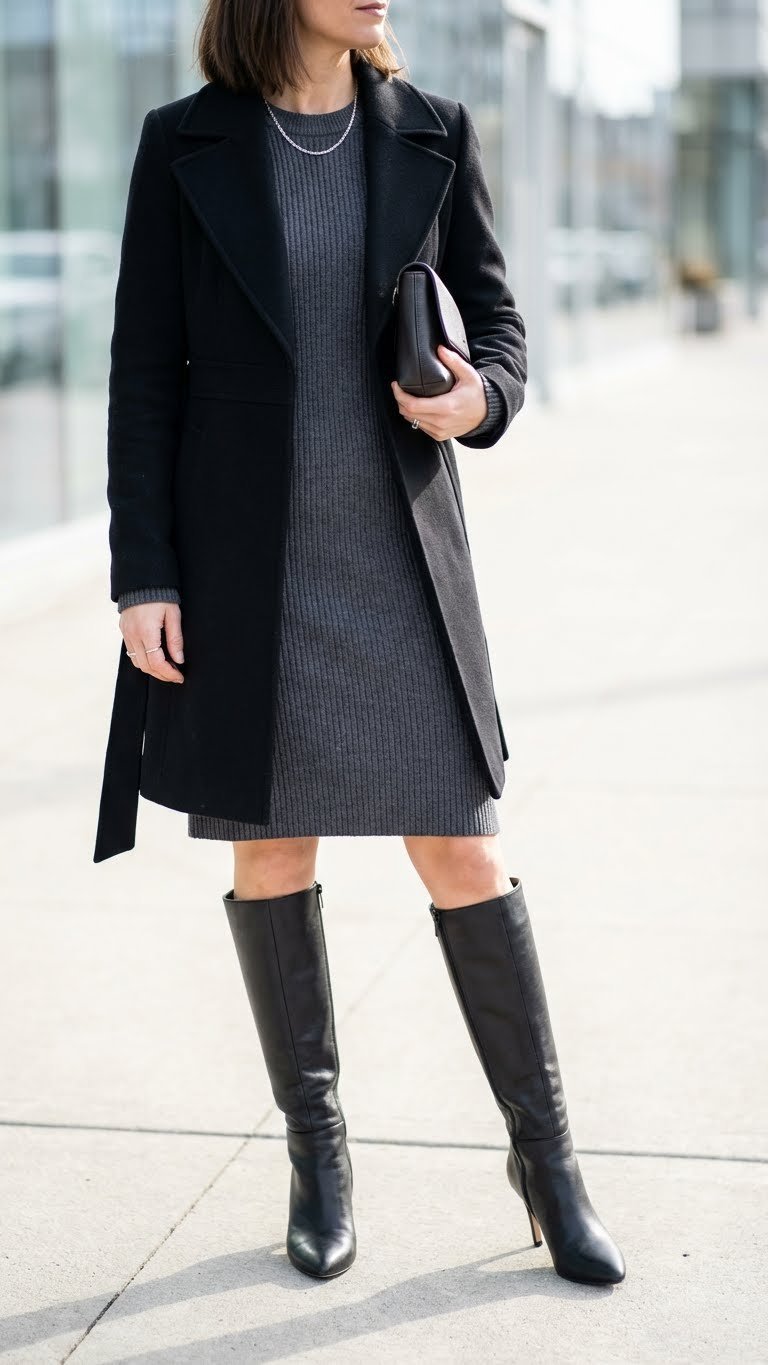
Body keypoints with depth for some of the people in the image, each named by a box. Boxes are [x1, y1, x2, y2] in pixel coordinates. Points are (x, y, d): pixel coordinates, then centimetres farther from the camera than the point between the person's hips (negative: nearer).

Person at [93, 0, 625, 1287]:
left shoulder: (433, 133, 3)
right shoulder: (183, 143, -1)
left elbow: (498, 320, 11)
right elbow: (145, 372, -1)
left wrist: (480, 398, -13)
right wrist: (143, 578, -6)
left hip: (398, 551, 1)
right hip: (242, 552, -1)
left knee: (462, 852, 0)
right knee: (271, 854, 7)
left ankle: (545, 1151, 16)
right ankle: (318, 1151, 24)